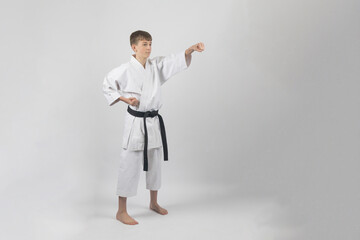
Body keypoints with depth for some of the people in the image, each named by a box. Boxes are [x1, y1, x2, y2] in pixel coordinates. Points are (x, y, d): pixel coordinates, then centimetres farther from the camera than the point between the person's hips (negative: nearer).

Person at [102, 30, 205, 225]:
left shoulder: (156, 65, 3)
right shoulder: (125, 70, -10)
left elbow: (177, 60, -9)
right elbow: (107, 87, 1)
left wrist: (191, 49, -27)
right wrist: (125, 99, -12)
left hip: (154, 121, 6)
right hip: (135, 122, -6)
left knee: (155, 163, 17)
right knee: (130, 165, -2)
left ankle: (153, 203, 36)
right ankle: (121, 211, 10)